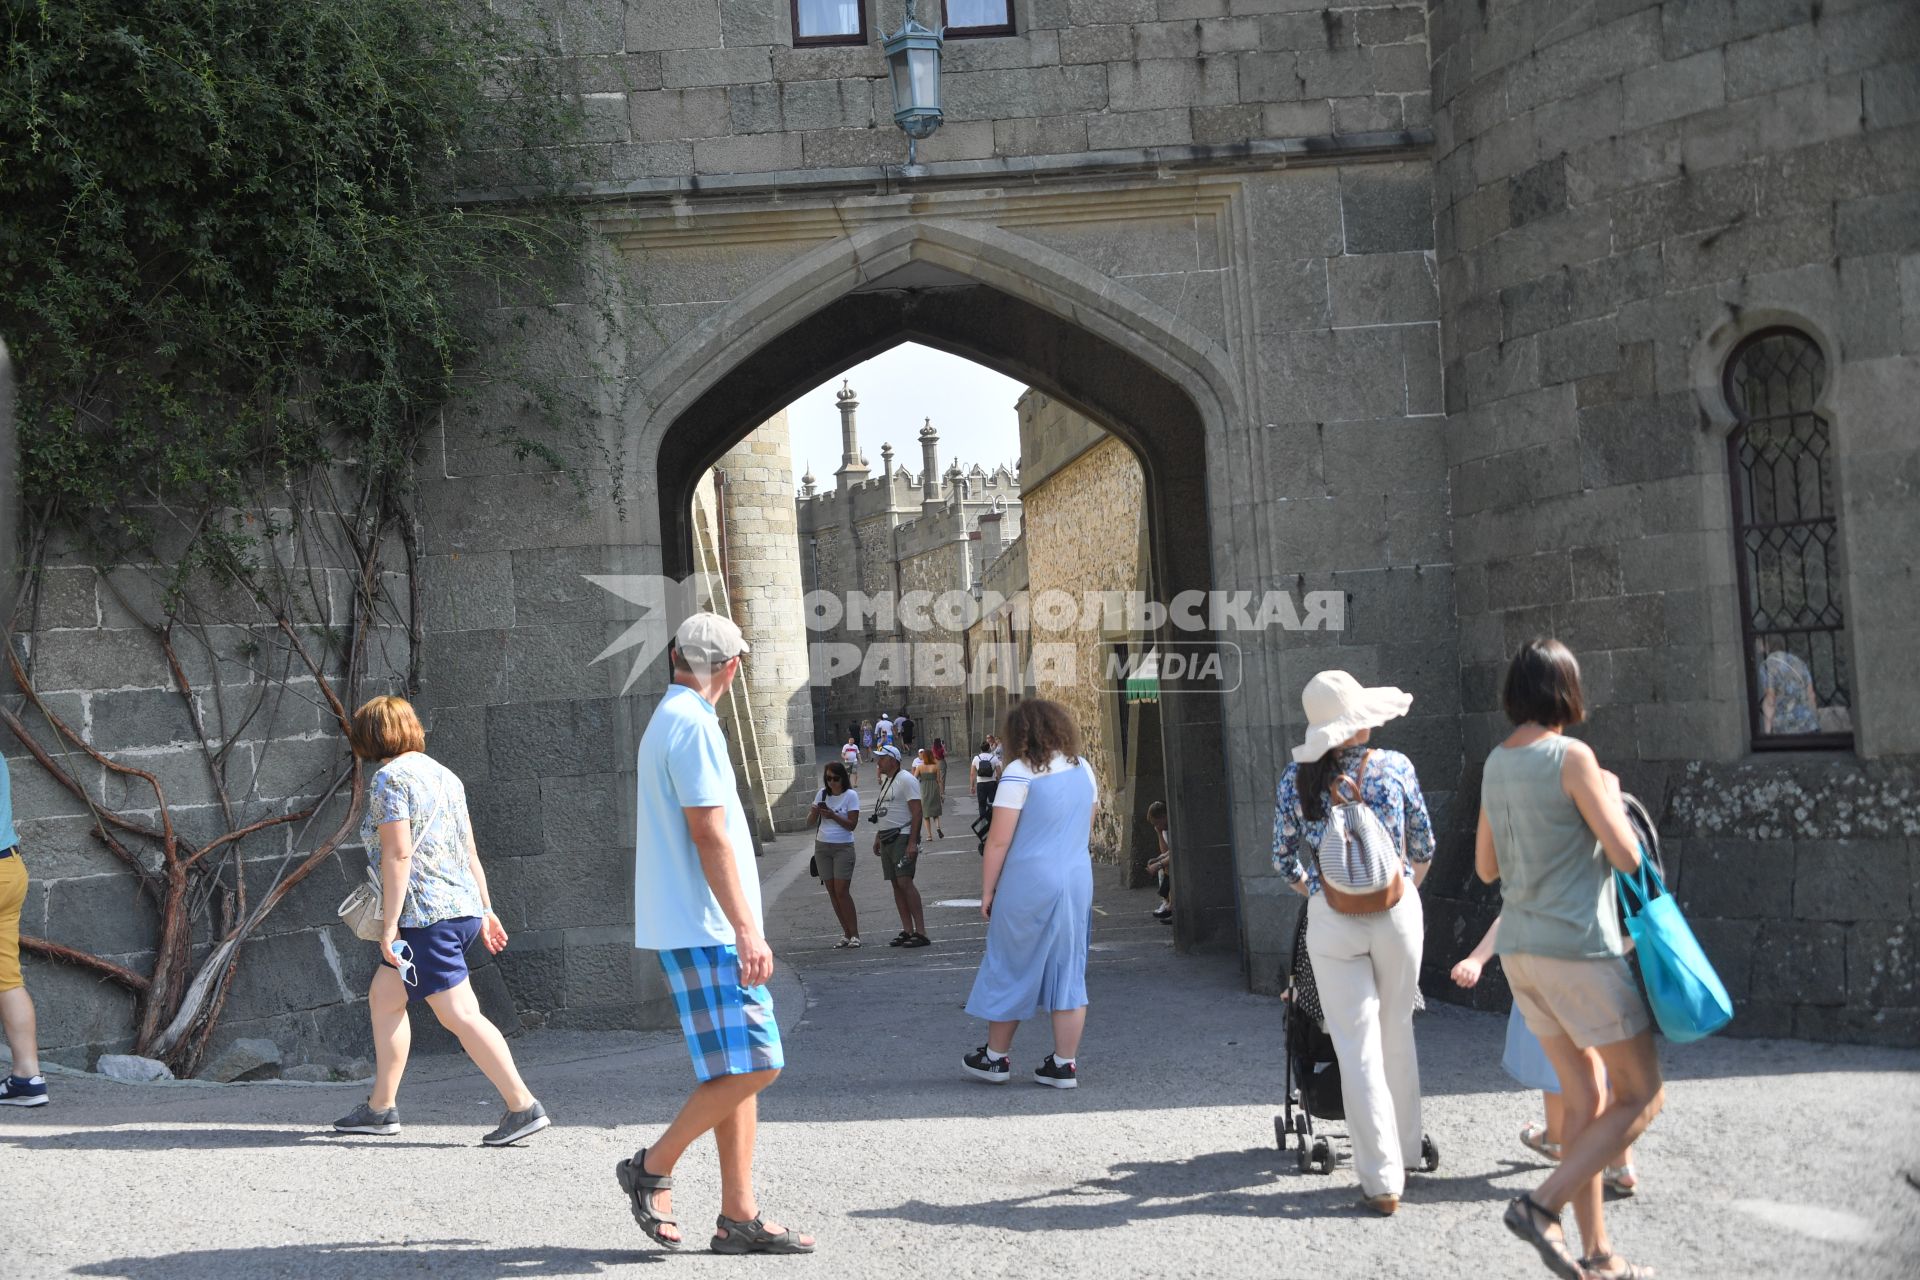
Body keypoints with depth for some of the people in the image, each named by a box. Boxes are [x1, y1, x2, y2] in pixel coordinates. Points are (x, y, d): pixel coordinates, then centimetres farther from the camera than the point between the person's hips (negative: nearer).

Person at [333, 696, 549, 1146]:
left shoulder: (389, 778, -8)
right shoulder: (443, 774, 16)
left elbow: (398, 854, -16)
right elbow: (469, 850, 16)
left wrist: (389, 925, -15)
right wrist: (486, 910, 19)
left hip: (426, 913, -9)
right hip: (463, 908, 9)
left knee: (459, 1014, -9)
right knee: (383, 998, 18)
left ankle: (524, 1106, -12)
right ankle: (381, 1107, 22)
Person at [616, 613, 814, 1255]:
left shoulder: (665, 721, 18)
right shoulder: (693, 725, -13)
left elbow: (645, 829, 24)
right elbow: (709, 836, -19)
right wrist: (747, 929, -19)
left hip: (699, 928, 10)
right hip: (706, 928, -10)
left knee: (742, 1067, 8)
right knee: (752, 1065, -10)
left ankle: (738, 1216, 8)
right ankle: (653, 1168, 2)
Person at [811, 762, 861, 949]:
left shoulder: (851, 795, -7)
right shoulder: (822, 793, 7)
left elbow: (852, 825, -11)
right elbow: (810, 821, 9)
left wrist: (833, 815, -22)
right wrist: (816, 811, -13)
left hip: (843, 847, -5)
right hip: (822, 847, 5)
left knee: (842, 892, -11)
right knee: (832, 892, 4)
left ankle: (854, 935, -6)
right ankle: (846, 933, 10)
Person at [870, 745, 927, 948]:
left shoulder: (906, 780, -11)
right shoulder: (886, 780, 19)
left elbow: (917, 811, -17)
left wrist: (912, 842, -23)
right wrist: (877, 838, 22)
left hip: (902, 838, -10)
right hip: (887, 840, 10)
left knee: (904, 881, -17)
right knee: (896, 885, 6)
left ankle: (921, 932, -17)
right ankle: (907, 931, 9)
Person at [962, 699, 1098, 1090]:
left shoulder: (1020, 772, -12)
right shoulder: (1083, 769, 8)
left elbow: (998, 840, -13)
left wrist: (987, 890, -6)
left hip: (1028, 883, -6)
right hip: (1077, 881, 6)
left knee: (1010, 969, 8)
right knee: (1068, 971, 8)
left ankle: (996, 1057, 18)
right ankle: (1065, 1064, 9)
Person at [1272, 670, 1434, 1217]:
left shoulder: (1295, 780, -2)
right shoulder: (1395, 767, -4)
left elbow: (1285, 861, 3)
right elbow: (1423, 848, 6)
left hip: (1331, 920, 0)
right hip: (1397, 910, 1)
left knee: (1357, 1047, 2)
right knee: (1397, 1034, 17)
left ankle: (1382, 1179, 1)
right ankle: (1405, 1148, 33)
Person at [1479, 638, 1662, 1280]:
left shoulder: (1495, 764, 8)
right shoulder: (1571, 757, -14)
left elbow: (1486, 867, 16)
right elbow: (1626, 856, -13)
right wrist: (1610, 795, 4)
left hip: (1521, 949, 8)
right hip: (1579, 947, -8)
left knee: (1584, 1096, 14)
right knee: (1642, 1096, 3)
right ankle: (1543, 1205, -9)